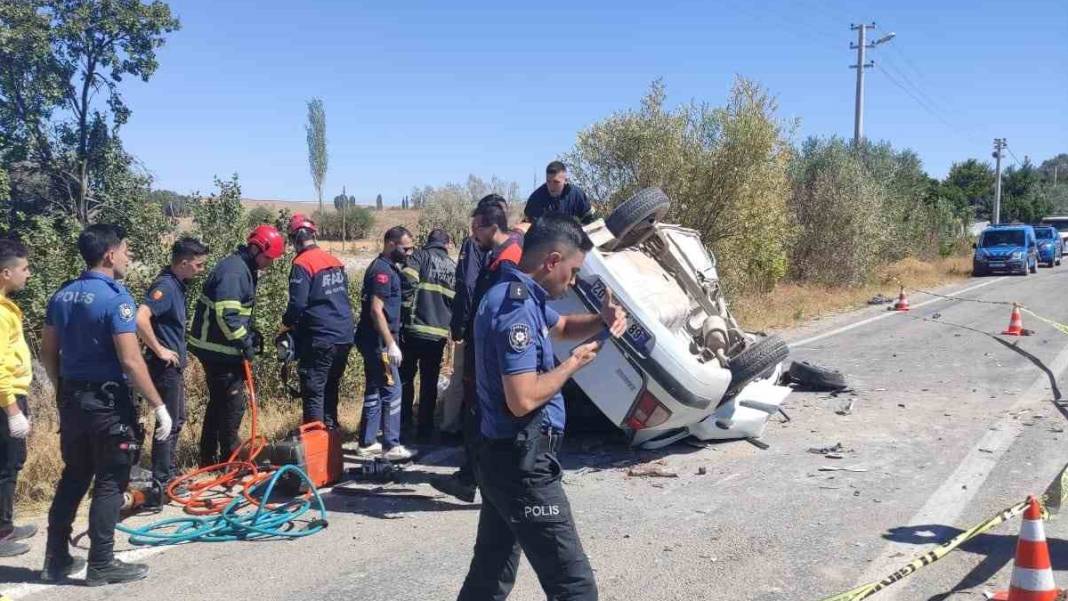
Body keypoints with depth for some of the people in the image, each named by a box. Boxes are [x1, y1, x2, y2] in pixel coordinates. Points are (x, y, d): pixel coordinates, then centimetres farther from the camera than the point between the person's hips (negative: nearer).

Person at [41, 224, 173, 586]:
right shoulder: (116, 298, -17)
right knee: (110, 482, 2)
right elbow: (130, 361, -22)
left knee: (73, 477, 18)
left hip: (72, 399, 8)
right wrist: (158, 406, -16)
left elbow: (47, 353, 12)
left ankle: (56, 560, 24)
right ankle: (101, 565, 9)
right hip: (108, 401, -8)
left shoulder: (62, 295, 7)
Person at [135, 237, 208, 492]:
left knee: (177, 420, 19)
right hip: (165, 365, -10)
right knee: (169, 423, -1)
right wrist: (160, 350, -24)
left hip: (174, 365, 10)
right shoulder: (165, 286, -20)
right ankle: (161, 482, 9)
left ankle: (170, 471, 32)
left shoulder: (178, 284, 9)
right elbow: (140, 319, -33)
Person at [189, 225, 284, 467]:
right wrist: (245, 342, -20)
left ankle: (208, 458, 27)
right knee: (233, 403, -2)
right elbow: (226, 315, -28)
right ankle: (230, 460, 9)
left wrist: (250, 334, 10)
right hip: (219, 349, -11)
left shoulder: (244, 269, 13)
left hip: (218, 347, 11)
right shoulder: (234, 271, -19)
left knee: (219, 402, 17)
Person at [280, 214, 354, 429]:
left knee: (313, 392, 0)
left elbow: (298, 303, -17)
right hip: (345, 336, 7)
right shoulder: (335, 261, 10)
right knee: (331, 387, 18)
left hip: (320, 339, -7)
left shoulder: (302, 264, -13)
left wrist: (287, 323, 1)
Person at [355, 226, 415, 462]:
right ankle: (391, 446, -2)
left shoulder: (387, 267, 15)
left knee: (374, 391, 14)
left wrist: (390, 342, 21)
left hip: (374, 341, 10)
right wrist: (391, 344, -23)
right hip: (378, 341, -10)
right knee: (392, 392, -6)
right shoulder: (382, 270, -16)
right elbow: (376, 310, -22)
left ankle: (367, 443, 20)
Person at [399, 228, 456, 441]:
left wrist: (404, 313, -7)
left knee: (405, 376, 11)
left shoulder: (421, 256, 1)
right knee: (430, 381, 10)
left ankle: (402, 421, 12)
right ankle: (425, 428, 12)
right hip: (439, 333, 3)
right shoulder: (453, 266, 14)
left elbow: (408, 281, -15)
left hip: (414, 328, -3)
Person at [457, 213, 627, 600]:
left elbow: (563, 327, 26)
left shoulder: (513, 295, 10)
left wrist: (602, 320, 5)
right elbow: (523, 399, -28)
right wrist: (574, 364, -13)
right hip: (522, 463, -11)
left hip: (502, 457, 11)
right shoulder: (518, 308, -22)